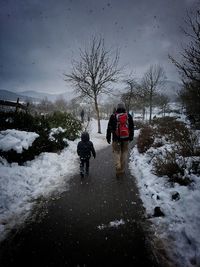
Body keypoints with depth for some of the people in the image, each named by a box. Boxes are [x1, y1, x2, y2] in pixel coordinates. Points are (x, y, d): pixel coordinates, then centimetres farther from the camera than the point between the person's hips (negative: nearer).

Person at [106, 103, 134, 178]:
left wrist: (108, 137, 7)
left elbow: (109, 128, 0)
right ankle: (122, 170, 20)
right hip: (126, 138, 2)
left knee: (116, 152, 7)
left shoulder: (113, 116, -2)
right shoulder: (129, 116, 5)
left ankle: (118, 168, -6)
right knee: (124, 153, 12)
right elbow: (132, 127, 11)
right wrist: (131, 136, 20)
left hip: (116, 138, -2)